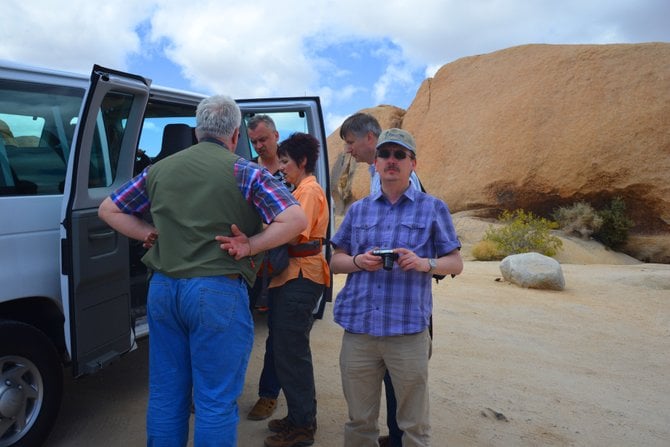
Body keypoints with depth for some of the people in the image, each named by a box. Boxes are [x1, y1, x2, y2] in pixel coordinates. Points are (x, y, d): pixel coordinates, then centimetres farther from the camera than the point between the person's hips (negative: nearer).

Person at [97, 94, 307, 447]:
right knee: (216, 401, 5)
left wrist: (149, 234, 9)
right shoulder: (244, 172, -5)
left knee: (165, 394, 17)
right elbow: (296, 220, -15)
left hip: (162, 288, 5)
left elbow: (108, 210, 17)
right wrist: (249, 246, -8)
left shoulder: (159, 169, 9)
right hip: (218, 291, -5)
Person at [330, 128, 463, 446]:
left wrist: (424, 263, -15)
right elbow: (336, 261, 14)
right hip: (357, 329, 3)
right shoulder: (358, 210, 12)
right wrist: (359, 261, -7)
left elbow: (456, 263, 5)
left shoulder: (433, 208, 4)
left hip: (408, 331, -2)